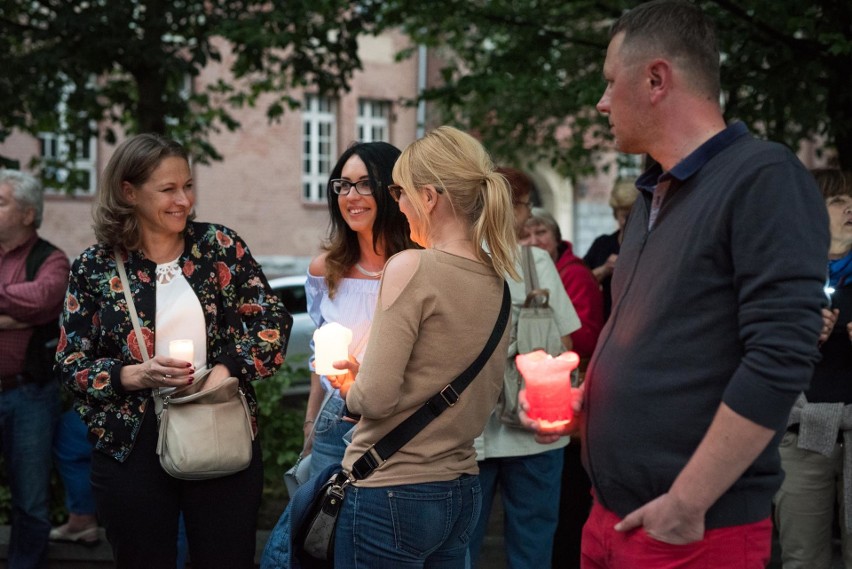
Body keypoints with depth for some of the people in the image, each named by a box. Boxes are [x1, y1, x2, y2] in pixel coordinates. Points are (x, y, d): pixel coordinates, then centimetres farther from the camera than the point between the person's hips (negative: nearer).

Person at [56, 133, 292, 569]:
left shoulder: (219, 246, 2)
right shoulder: (95, 267, 0)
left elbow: (272, 320, 1)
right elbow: (71, 364, 1)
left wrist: (223, 372, -14)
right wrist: (135, 375, -17)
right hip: (132, 448, 0)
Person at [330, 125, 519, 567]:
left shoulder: (410, 267, -16)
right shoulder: (494, 278, 5)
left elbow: (375, 398, -20)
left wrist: (351, 388, 3)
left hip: (391, 495, -7)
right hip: (462, 492, 7)